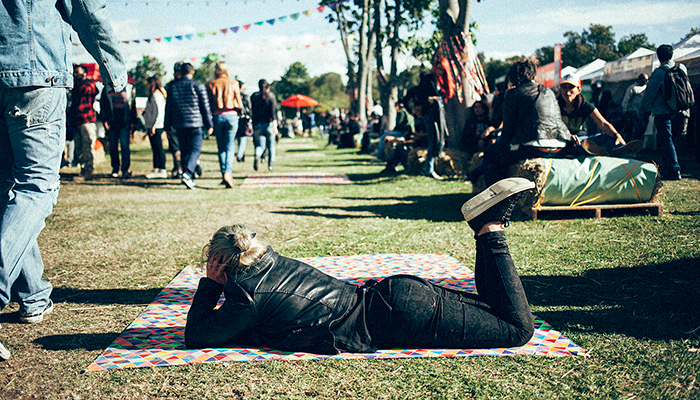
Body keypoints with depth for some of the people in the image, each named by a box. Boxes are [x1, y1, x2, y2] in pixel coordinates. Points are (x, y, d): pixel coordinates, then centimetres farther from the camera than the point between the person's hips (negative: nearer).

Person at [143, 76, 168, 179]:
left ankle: (162, 171, -7)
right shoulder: (153, 94, 19)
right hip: (152, 126, 11)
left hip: (156, 127, -11)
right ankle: (156, 169, 16)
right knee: (155, 148, 12)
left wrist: (153, 126, -20)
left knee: (158, 148, -9)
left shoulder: (156, 95, -13)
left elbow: (157, 112, -19)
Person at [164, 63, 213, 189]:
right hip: (195, 124, -4)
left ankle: (190, 178, 13)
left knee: (185, 150, 11)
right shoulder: (198, 86, -2)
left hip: (179, 125, 4)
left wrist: (168, 126, 17)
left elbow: (168, 107, 12)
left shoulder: (173, 87, 9)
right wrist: (209, 125, 3)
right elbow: (205, 107, -2)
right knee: (195, 149, -3)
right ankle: (187, 174, -23)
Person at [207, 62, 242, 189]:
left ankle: (224, 173, 8)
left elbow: (208, 105, 2)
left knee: (221, 147, 11)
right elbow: (239, 104, 0)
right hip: (231, 115, -1)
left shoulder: (210, 85, 3)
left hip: (218, 116, 1)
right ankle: (228, 172, -17)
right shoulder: (233, 83, 1)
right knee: (230, 146, 1)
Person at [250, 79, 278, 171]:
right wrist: (275, 125, -17)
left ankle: (257, 156, -27)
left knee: (260, 145, 5)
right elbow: (273, 111, -12)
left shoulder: (254, 96, 5)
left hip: (257, 124, 1)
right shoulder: (271, 96, -3)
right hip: (269, 124, -1)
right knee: (271, 145, 13)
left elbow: (252, 110, 8)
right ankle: (270, 164, 11)